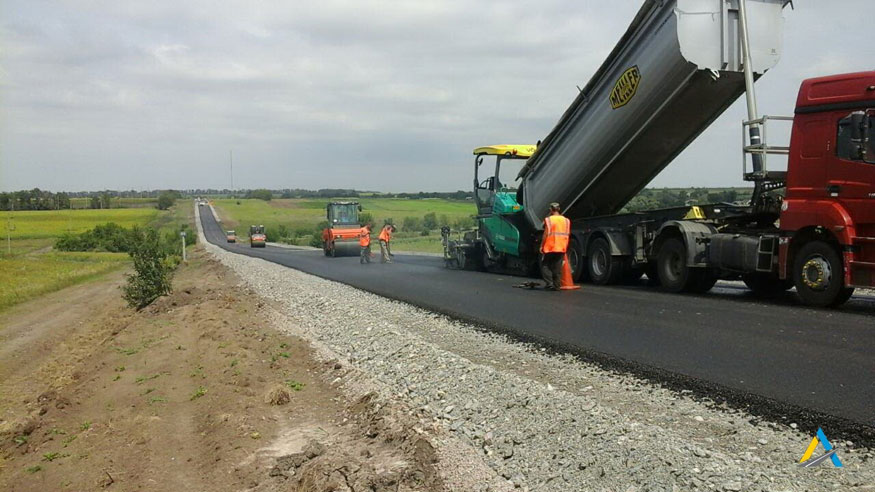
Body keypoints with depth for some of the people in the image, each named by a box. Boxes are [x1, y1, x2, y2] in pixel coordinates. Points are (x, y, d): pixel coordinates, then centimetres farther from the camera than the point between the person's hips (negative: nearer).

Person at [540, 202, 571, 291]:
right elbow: (568, 235, 10)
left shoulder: (549, 220, -7)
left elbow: (546, 234, -12)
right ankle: (556, 285, 7)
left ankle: (549, 283, -6)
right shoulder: (566, 220, 9)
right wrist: (565, 247, 18)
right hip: (562, 248, 5)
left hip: (550, 247, -5)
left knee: (545, 265, 6)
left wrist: (542, 246, -5)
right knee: (558, 267, 8)